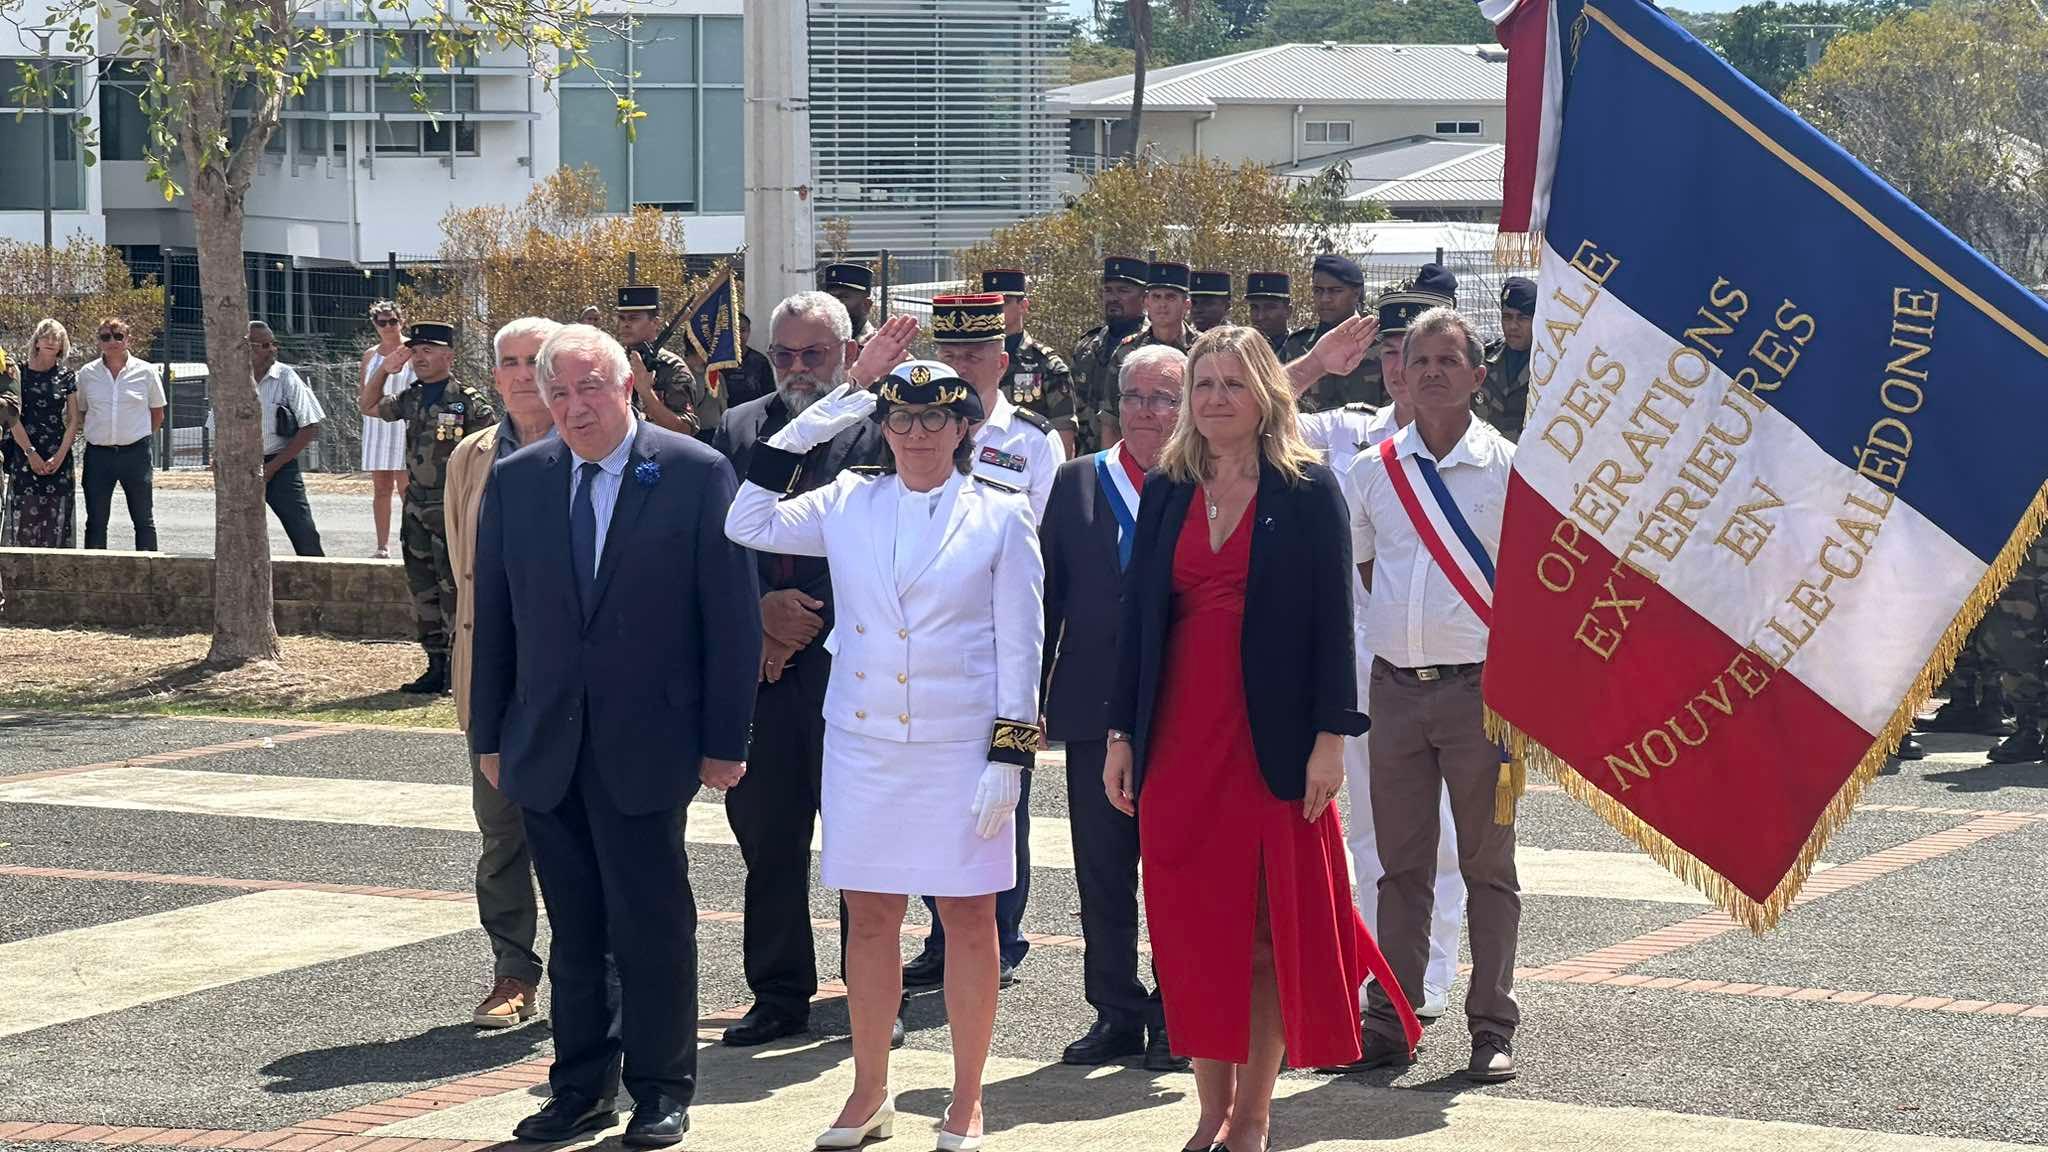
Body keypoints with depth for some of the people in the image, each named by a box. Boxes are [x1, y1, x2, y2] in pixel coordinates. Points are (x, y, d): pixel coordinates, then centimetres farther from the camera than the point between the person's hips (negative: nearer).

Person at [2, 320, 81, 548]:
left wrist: (60, 456, -6)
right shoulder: (19, 372, 2)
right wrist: (31, 453, -9)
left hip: (58, 456, 2)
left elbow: (74, 420, 6)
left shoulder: (67, 377, 8)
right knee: (25, 513, -6)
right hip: (25, 454, -2)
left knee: (56, 516, -2)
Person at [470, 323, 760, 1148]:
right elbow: (493, 617, 10)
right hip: (544, 748, 4)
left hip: (645, 746, -4)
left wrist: (725, 739, -7)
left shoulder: (697, 475, -6)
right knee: (574, 931, 12)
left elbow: (732, 617, -5)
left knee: (654, 926, 3)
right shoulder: (514, 482, 6)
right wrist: (489, 735, 8)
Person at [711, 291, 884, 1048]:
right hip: (760, 664, 4)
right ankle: (779, 996, 18)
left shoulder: (880, 434, -2)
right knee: (766, 836, 8)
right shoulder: (738, 430, 11)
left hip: (847, 664, -4)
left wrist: (807, 626, -10)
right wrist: (762, 611, -8)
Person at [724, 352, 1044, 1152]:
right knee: (869, 915, 8)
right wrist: (824, 413, -5)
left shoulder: (1002, 516, -1)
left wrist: (1009, 755, -9)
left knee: (969, 915, 3)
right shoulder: (847, 506, 6)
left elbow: (1020, 644, -3)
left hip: (963, 748, -3)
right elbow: (747, 522, -4)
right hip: (863, 744, 3)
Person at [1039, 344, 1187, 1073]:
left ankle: (1173, 1019, 13)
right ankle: (1116, 1012, 18)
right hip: (1095, 711, 3)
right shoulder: (1077, 483, 8)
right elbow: (1048, 595, 8)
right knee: (1101, 871, 8)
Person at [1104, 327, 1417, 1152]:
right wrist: (1121, 734, 5)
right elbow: (1136, 612, 10)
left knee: (1270, 928, 2)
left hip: (1271, 738, -3)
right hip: (1178, 736, 3)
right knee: (1190, 927, 4)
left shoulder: (1307, 491, -1)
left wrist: (1331, 737, -11)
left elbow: (1332, 618, -4)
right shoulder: (1165, 493, 9)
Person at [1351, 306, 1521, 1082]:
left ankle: (1493, 1030, 8)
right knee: (1400, 864, 9)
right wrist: (1403, 624, 11)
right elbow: (1353, 559, 20)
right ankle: (1389, 1024, 15)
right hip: (1396, 688, 3)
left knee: (1487, 865, 2)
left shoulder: (1511, 469, -3)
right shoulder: (1375, 471, 7)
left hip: (1478, 688, -3)